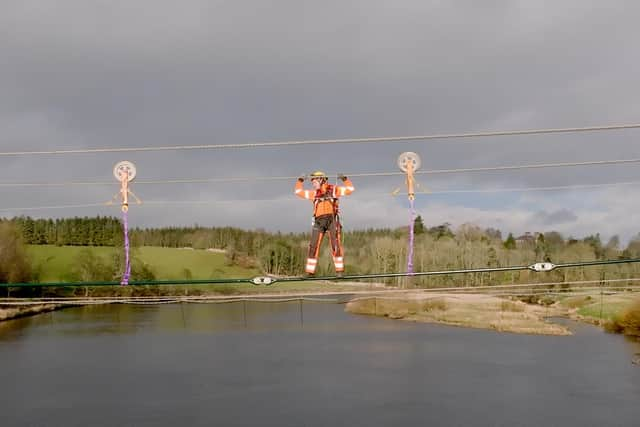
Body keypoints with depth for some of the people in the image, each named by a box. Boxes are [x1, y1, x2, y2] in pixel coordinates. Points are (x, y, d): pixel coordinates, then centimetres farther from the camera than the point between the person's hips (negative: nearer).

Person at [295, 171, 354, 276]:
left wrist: (345, 179, 1)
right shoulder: (314, 193, 22)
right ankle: (310, 271, 3)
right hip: (319, 221, 4)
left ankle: (340, 270, -6)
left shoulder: (333, 189, 13)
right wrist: (300, 181, 24)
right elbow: (299, 192, 32)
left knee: (335, 245, -10)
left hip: (332, 219, -3)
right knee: (313, 246, -2)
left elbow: (350, 189, 12)